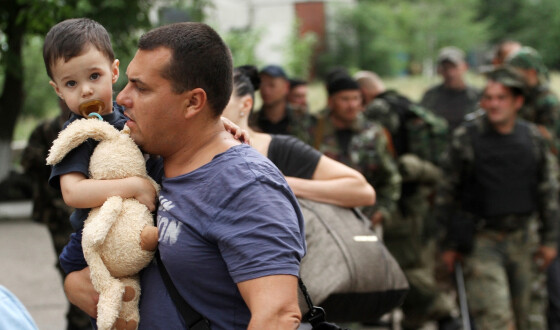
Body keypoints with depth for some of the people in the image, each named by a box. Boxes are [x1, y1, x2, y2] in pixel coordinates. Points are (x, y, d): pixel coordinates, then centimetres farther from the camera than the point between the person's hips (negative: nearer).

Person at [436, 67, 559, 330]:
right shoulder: (465, 138, -6)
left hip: (522, 239, 4)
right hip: (481, 239, -4)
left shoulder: (533, 138, 4)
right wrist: (449, 245, 1)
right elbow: (447, 193, 0)